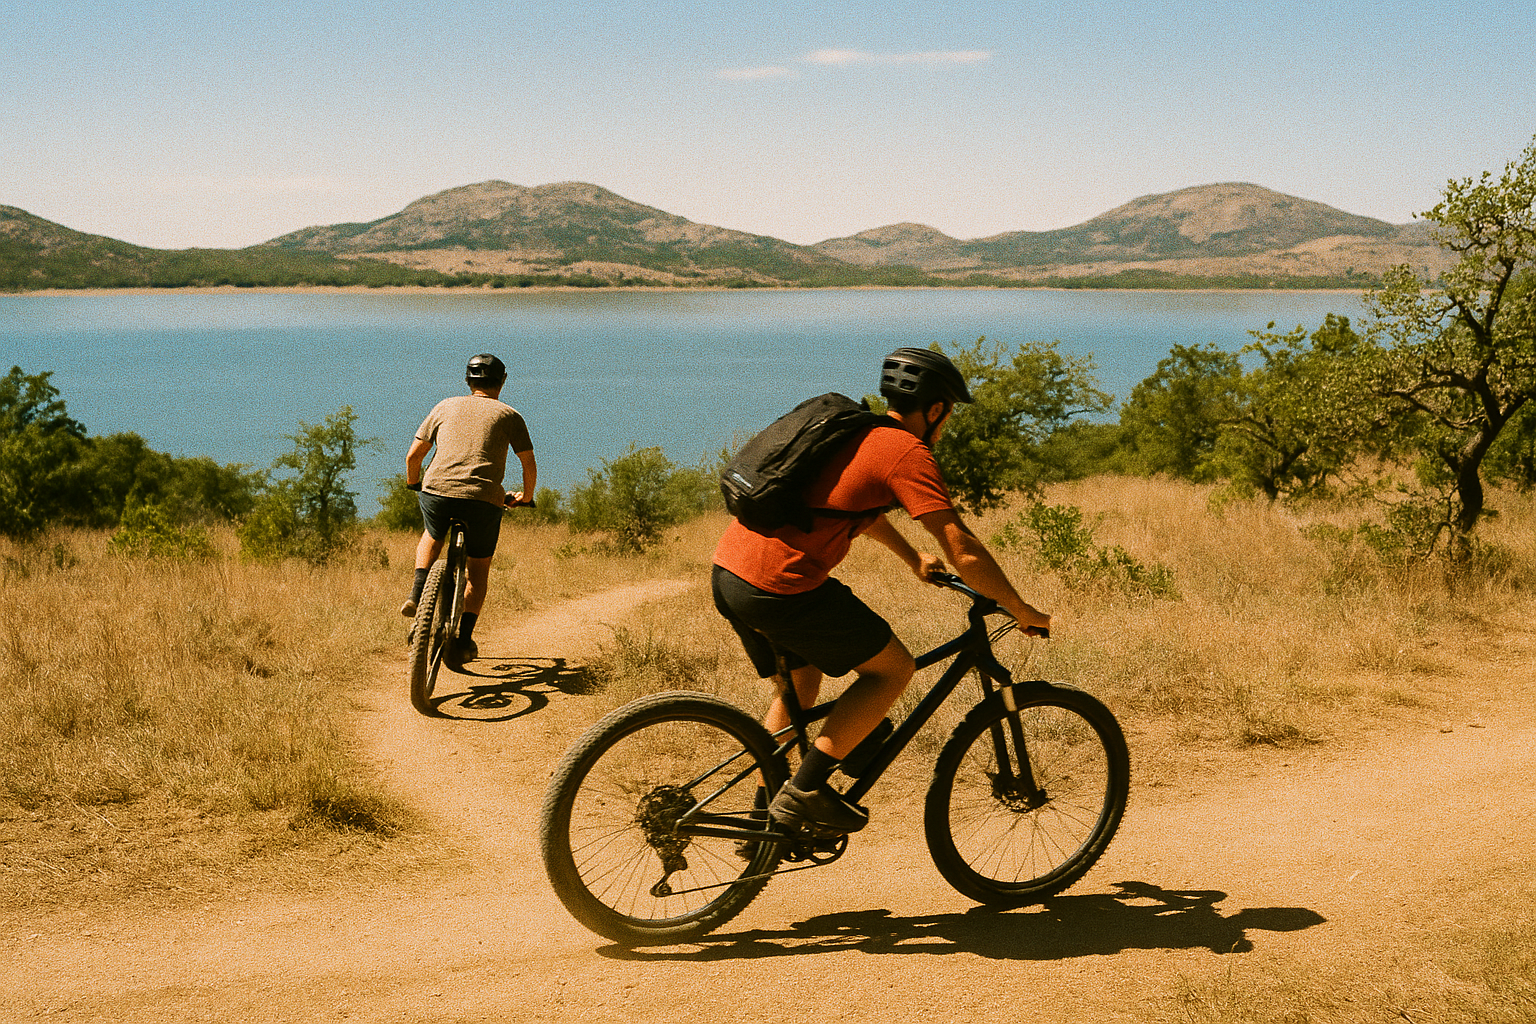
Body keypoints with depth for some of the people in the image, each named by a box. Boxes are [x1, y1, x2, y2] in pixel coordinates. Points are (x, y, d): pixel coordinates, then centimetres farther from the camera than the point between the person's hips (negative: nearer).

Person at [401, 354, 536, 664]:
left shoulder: (446, 407, 18)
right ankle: (463, 640, 11)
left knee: (432, 537, 34)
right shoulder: (509, 415, 14)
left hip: (437, 490, 2)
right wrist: (525, 497, 32)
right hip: (484, 499, -1)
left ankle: (417, 592, 12)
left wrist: (412, 482, 39)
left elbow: (413, 455, 19)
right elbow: (529, 464, 13)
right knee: (479, 568, 19)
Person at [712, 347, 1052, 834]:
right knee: (893, 668, 3)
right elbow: (963, 550, -9)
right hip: (780, 586, -9)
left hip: (728, 568, 9)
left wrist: (915, 560, 49)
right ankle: (806, 790, 0)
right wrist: (1022, 612, 2)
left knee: (801, 681, 28)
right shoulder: (908, 452, -6)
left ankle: (765, 816, 31)